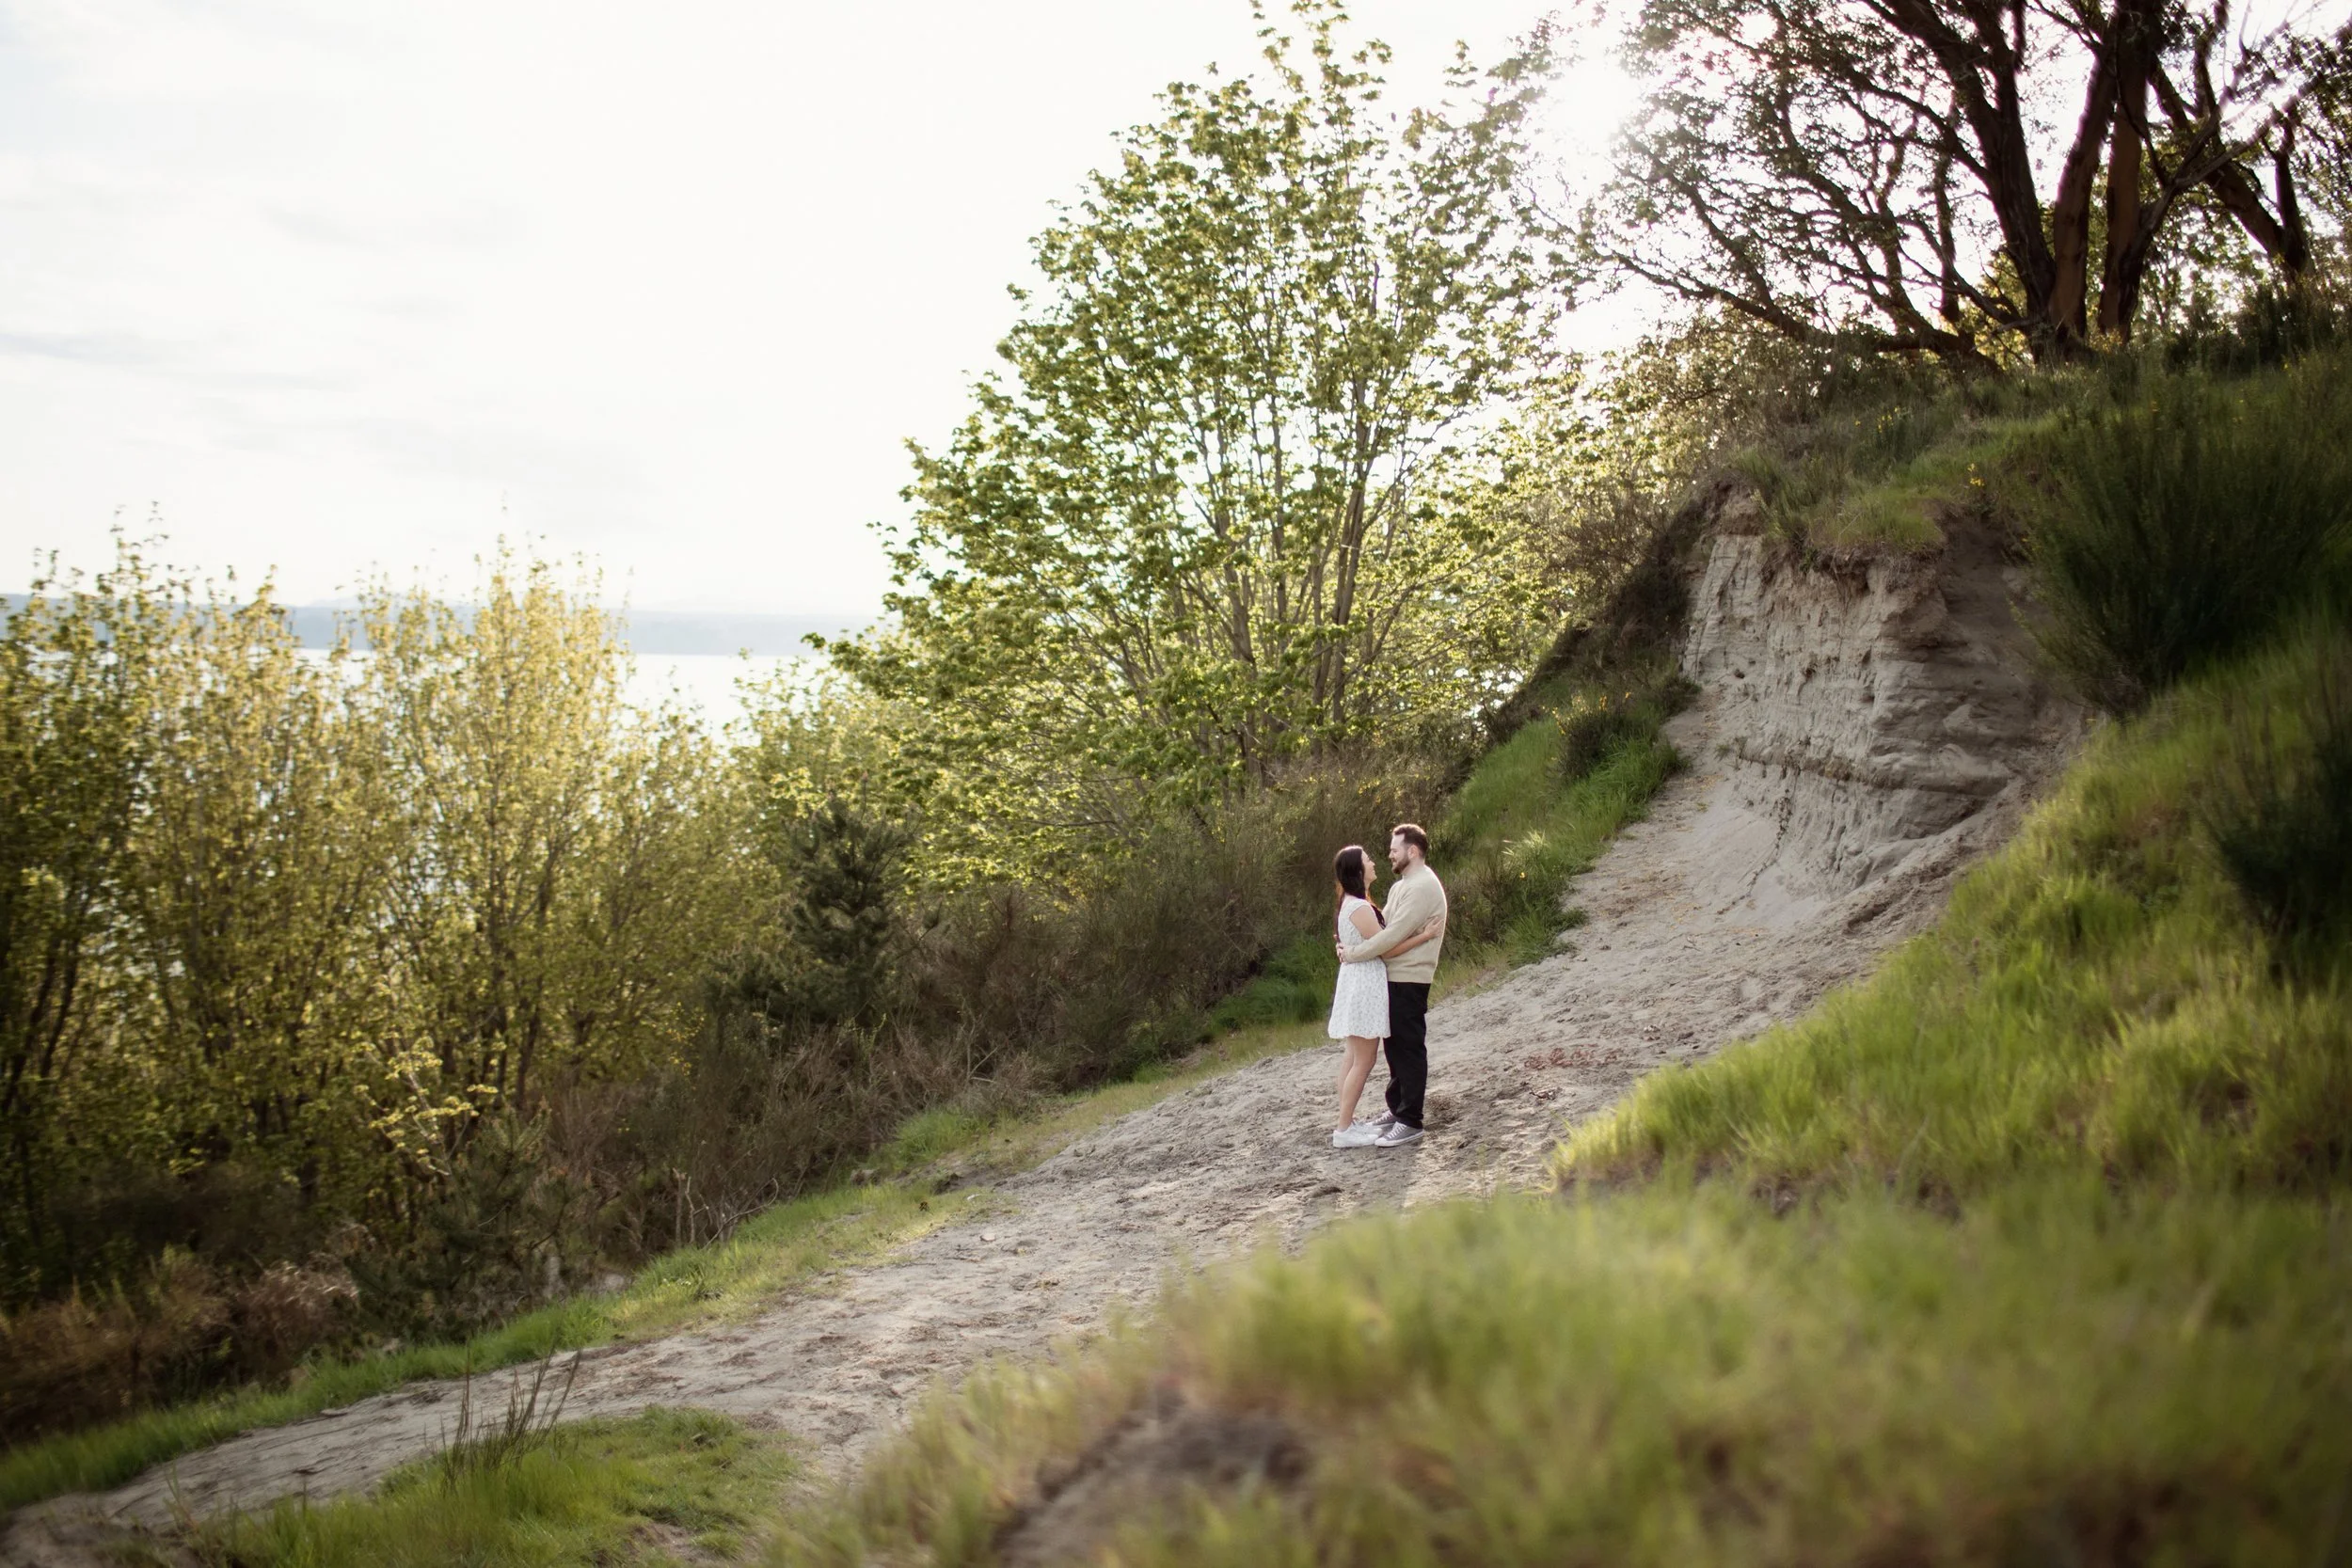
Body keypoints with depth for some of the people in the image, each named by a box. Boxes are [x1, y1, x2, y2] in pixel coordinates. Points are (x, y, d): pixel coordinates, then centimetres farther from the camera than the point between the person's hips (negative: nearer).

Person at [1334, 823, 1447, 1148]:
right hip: (1394, 978, 10)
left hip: (1408, 981, -10)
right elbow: (1382, 927, 15)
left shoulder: (1422, 887, -17)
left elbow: (1393, 935, -22)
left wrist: (1353, 953, -16)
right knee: (1395, 1046, 17)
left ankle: (1410, 1122, -2)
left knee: (1408, 1048, -5)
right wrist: (1351, 945, -2)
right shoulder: (1402, 886, 17)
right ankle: (1397, 1110, 27)